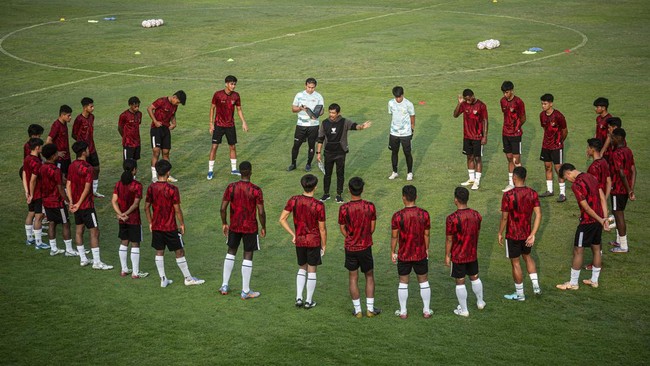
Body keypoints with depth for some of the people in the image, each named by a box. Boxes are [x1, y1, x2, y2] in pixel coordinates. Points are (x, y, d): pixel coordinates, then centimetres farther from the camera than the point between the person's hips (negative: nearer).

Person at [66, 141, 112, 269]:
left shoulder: (72, 166, 4)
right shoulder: (87, 168, -18)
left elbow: (68, 185, 4)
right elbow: (87, 188, -20)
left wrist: (71, 202, 1)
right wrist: (78, 204, -14)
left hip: (76, 203, 8)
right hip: (86, 205, -8)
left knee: (79, 230, 14)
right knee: (94, 232, -4)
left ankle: (83, 259, 21)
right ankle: (97, 262, -5)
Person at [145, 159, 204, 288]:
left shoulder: (151, 188, -2)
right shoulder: (172, 189, -16)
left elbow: (146, 207, 4)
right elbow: (177, 210, -14)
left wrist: (150, 223, 15)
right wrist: (182, 224, -2)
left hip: (156, 227, 4)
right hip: (170, 227, -4)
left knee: (159, 252, 12)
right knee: (179, 252, 6)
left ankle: (163, 279, 14)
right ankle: (188, 278, 15)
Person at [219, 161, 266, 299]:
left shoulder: (231, 188, -7)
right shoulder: (256, 190, -15)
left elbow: (223, 208, -4)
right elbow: (261, 212, -14)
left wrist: (224, 224, 11)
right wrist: (263, 227, 1)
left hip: (234, 226, 3)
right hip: (250, 228, -3)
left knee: (231, 252, 20)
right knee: (248, 256, 5)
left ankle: (224, 286, 24)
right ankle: (245, 291, 10)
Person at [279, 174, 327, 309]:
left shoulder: (293, 201, -8)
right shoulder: (318, 205, -18)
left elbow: (282, 219, -6)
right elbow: (322, 228, -11)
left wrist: (293, 234, 3)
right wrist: (324, 245, 2)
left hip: (299, 240, 3)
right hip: (314, 241, -3)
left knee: (302, 268, 20)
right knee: (312, 270, 9)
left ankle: (298, 298, 14)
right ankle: (309, 301, 16)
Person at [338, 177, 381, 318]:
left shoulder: (344, 208, -14)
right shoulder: (370, 206, -12)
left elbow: (343, 229, -3)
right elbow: (372, 228, -3)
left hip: (350, 247, 0)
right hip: (365, 247, 0)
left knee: (353, 278, 11)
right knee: (369, 276, 15)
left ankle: (357, 310, 15)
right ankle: (370, 309, 16)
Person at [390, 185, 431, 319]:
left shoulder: (397, 216, -15)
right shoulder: (424, 214, -10)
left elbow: (394, 236, -8)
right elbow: (426, 234, -1)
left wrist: (393, 252, 5)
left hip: (404, 255, -1)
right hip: (421, 254, 1)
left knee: (403, 282, 12)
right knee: (424, 281, 15)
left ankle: (403, 312, 20)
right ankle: (426, 310, 21)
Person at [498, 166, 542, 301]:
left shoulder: (508, 195, -20)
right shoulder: (533, 193, -5)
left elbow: (504, 217, -16)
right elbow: (538, 214, -8)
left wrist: (500, 233, -2)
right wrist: (533, 234, -5)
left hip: (513, 235, -5)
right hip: (527, 233, 5)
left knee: (515, 263, 8)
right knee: (527, 256, 27)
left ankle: (519, 294, 18)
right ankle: (536, 286, 22)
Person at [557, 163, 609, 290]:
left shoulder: (576, 185, -19)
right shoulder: (591, 177, 7)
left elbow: (586, 207, -20)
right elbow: (603, 199, 7)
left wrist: (600, 220, -10)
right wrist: (605, 219, 5)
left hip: (587, 221, -8)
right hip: (598, 220, 8)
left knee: (578, 251, 2)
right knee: (596, 249, 17)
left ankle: (573, 283, 9)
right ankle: (594, 280, 27)